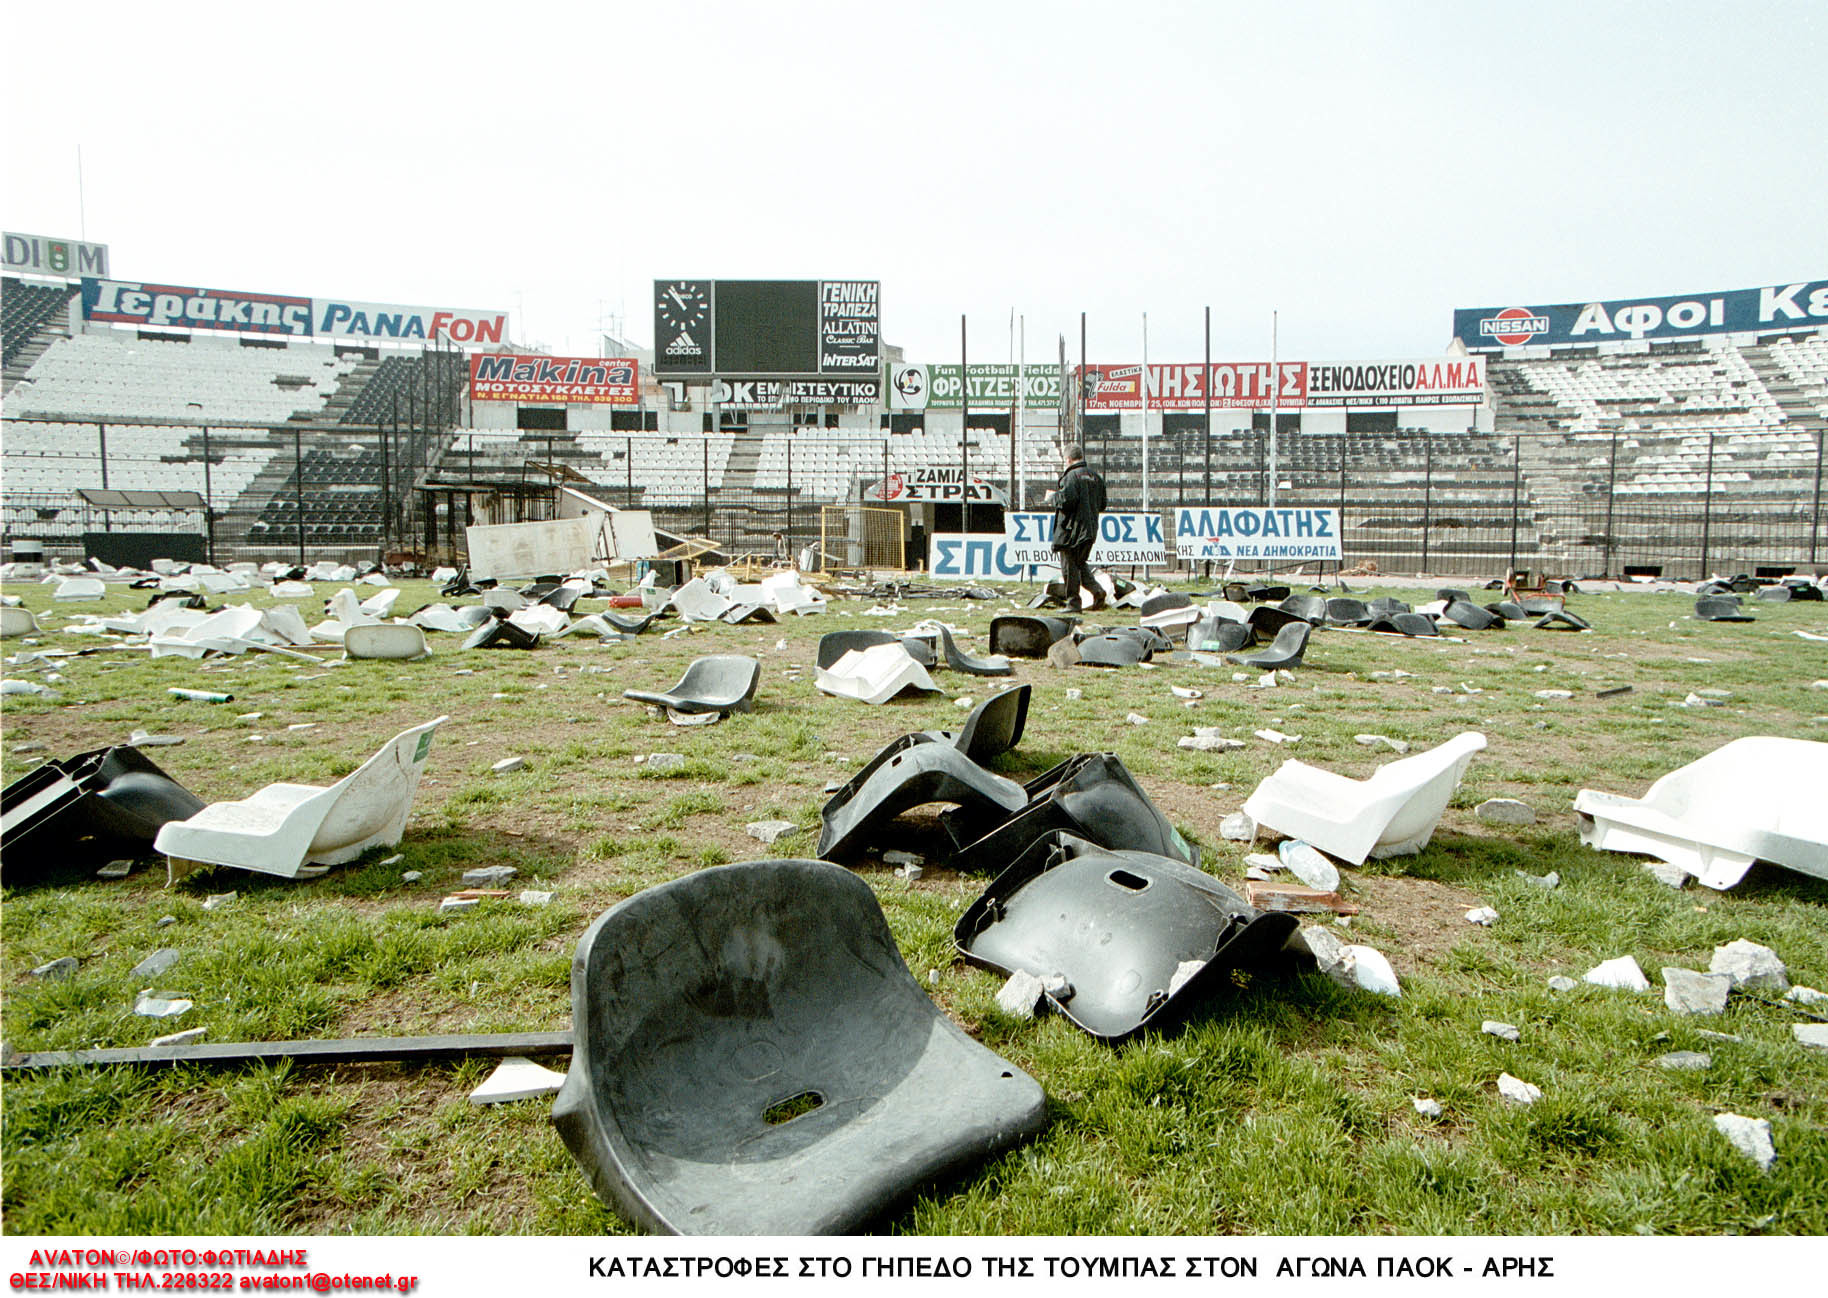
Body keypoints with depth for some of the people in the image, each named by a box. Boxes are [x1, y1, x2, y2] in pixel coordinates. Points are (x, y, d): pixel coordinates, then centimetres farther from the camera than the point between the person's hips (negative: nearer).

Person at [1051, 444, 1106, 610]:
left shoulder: (1071, 475, -11)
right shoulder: (1095, 477, 12)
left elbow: (1067, 500, -20)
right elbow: (1102, 505, 15)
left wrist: (1055, 495, -1)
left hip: (1072, 529, -7)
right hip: (1090, 530, 8)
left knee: (1069, 565, -1)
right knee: (1081, 563, 19)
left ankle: (1073, 603, 1)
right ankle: (1097, 590, 2)